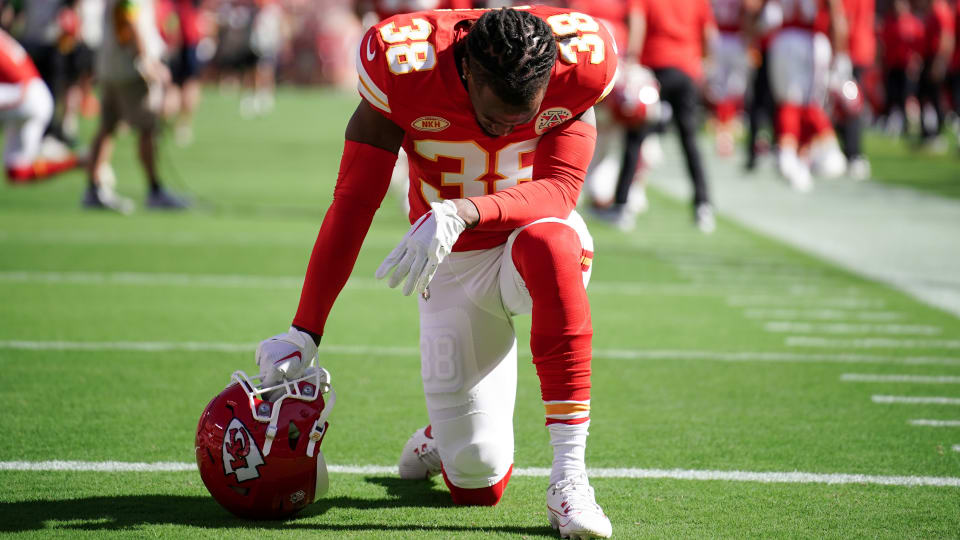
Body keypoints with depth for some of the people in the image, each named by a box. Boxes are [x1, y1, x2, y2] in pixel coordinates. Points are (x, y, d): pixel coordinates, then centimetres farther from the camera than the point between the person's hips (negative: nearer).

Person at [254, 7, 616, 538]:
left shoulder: (576, 66, -21)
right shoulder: (404, 68, -23)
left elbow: (558, 190, -25)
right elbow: (354, 202, -18)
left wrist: (462, 213, -44)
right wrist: (303, 334, -20)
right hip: (453, 264, 0)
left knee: (547, 242, -40)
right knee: (478, 485, -7)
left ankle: (568, 476, -35)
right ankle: (442, 434, 35)